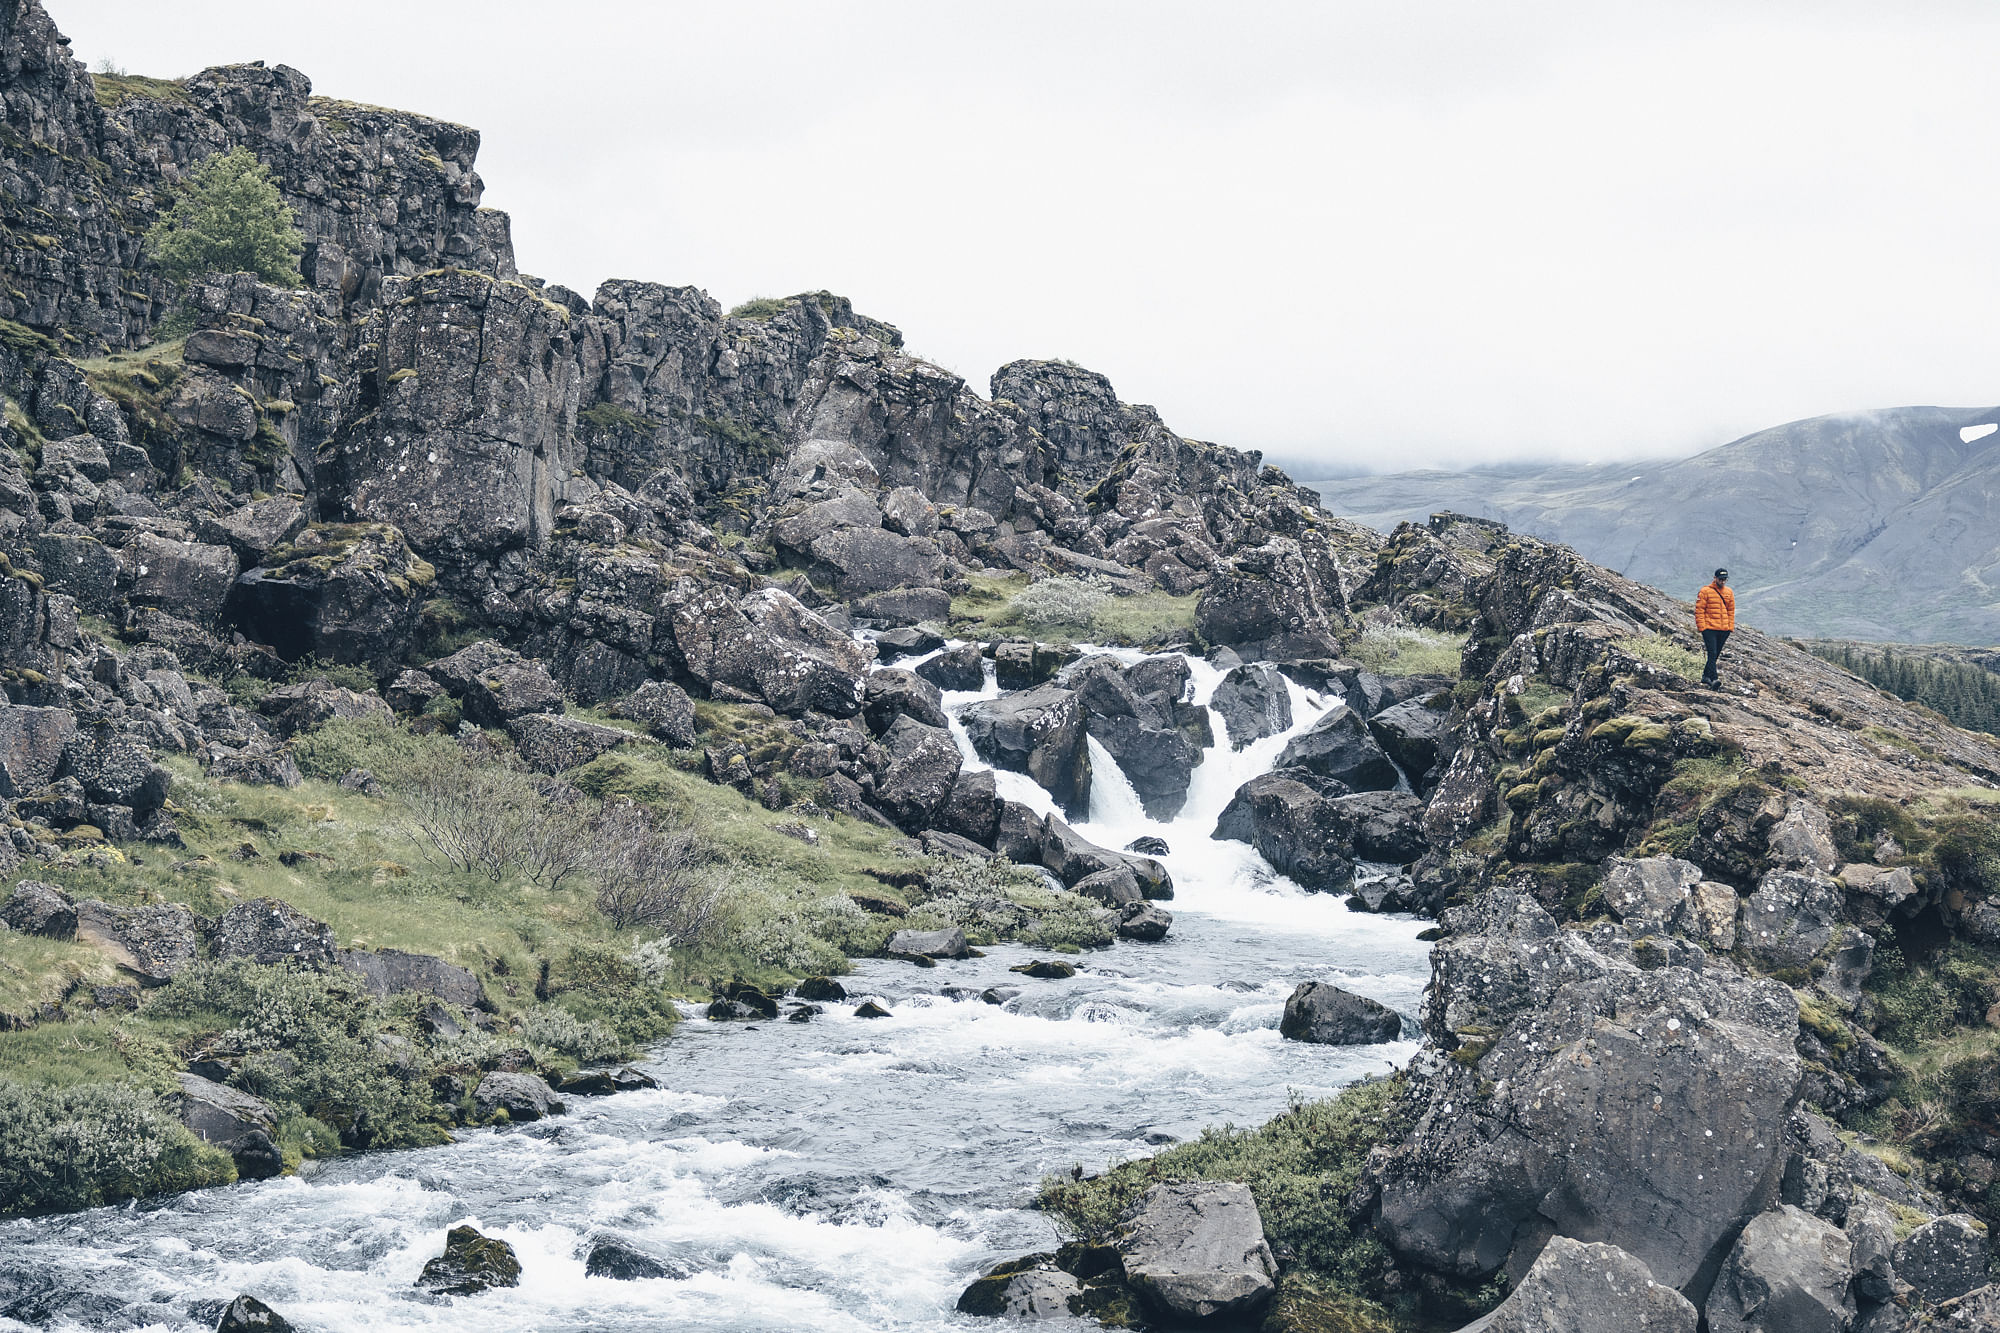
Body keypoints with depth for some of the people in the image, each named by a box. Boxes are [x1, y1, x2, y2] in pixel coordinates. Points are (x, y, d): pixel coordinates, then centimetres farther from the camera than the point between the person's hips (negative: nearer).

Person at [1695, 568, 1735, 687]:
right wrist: (1701, 627, -11)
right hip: (1709, 628, -5)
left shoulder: (1729, 592, 12)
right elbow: (1699, 610, -5)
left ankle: (1706, 676, 23)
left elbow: (1731, 610, 18)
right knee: (1712, 654, -14)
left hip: (1724, 630, 5)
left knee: (1716, 655, 10)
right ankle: (1714, 679, -22)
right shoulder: (1705, 591, -4)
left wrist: (1730, 627, 9)